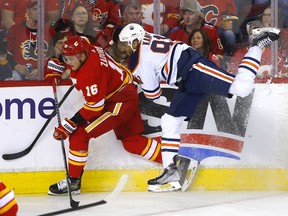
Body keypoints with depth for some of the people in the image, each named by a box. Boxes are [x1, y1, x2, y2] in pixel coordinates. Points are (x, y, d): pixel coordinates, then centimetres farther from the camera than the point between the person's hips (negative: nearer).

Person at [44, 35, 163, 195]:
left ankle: (73, 181, -5)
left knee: (79, 134, -13)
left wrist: (70, 124, -26)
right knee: (132, 141, 21)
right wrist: (55, 66, 15)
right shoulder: (88, 49, -6)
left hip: (120, 102, -11)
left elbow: (94, 106, -27)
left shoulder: (91, 71, -31)